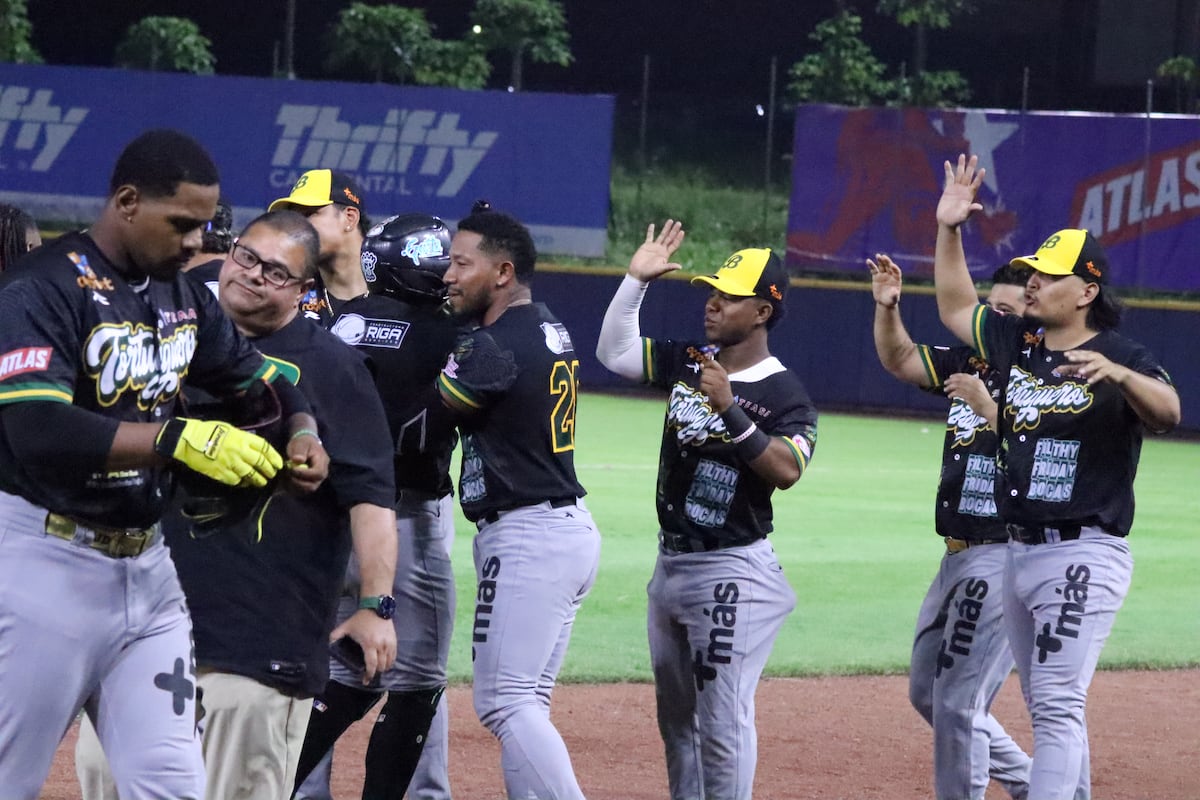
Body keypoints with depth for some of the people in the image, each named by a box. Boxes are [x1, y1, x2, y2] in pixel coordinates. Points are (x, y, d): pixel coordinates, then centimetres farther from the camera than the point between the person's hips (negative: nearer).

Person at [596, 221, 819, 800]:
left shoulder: (784, 394, -13)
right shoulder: (688, 363, 7)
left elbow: (786, 471, -25)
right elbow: (614, 351, 11)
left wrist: (729, 409, -32)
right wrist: (636, 281, 1)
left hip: (732, 572, -8)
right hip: (671, 561, 8)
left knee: (722, 720, -8)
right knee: (675, 713, 17)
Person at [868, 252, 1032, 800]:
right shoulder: (970, 363, 10)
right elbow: (900, 360, 14)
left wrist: (986, 406, -32)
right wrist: (886, 306, -2)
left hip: (1004, 558, -9)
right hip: (958, 555, 9)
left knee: (957, 703, -9)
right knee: (927, 693, 18)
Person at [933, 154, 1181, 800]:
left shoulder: (1122, 357, -10)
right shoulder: (1017, 342, 11)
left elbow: (1168, 412, -28)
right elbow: (956, 307, 25)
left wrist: (1116, 374, -46)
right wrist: (949, 230, 13)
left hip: (1084, 554, -8)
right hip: (1021, 553, 8)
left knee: (1057, 704, -15)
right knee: (1047, 707, 15)